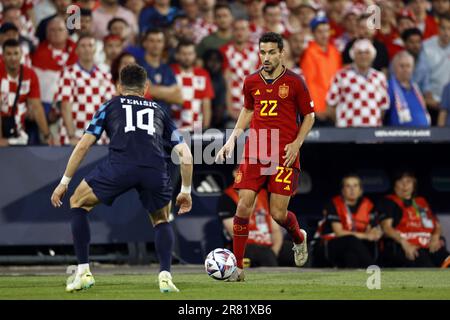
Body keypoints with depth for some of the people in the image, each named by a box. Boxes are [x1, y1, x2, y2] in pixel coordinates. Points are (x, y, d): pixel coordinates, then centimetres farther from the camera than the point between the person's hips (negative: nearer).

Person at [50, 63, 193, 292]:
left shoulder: (111, 106, 28)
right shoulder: (159, 111, 33)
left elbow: (83, 145, 20)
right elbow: (185, 155, 27)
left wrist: (64, 182, 26)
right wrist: (186, 191, 38)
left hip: (119, 165, -2)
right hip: (155, 168, 2)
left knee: (78, 203, 23)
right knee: (161, 220, 30)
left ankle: (84, 272, 16)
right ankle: (165, 276, 8)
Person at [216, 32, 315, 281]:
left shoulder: (294, 82, -3)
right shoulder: (251, 82, 7)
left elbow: (309, 116, 5)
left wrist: (296, 144, -8)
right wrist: (232, 139, 13)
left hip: (284, 156, -3)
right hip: (254, 154, 3)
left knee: (278, 214, -5)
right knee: (243, 207, -8)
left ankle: (299, 238, 31)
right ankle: (237, 267, -1)